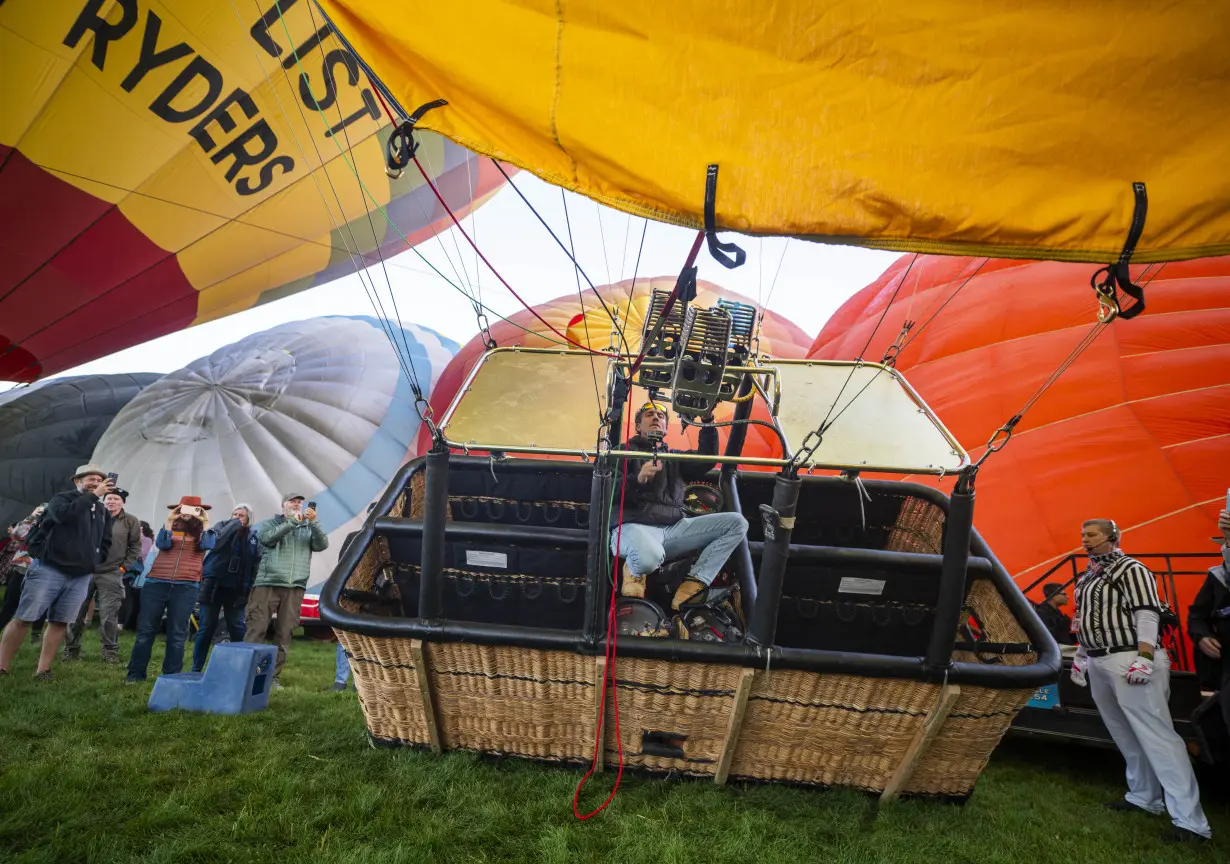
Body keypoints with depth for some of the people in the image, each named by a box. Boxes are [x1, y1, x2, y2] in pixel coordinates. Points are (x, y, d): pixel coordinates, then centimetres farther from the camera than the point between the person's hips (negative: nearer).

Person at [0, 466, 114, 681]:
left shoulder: (103, 512, 16)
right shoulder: (61, 499, 1)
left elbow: (106, 542, 23)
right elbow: (65, 514, -23)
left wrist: (93, 561, 7)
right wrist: (94, 495, -22)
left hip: (81, 576, 5)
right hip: (50, 568, -4)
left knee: (60, 622, 4)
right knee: (23, 619, -3)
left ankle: (43, 670, 9)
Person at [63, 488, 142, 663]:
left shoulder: (131, 521, 3)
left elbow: (135, 547, 4)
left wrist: (124, 567, -3)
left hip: (111, 574, -2)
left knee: (108, 615, -2)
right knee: (76, 612, 6)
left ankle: (110, 651, 9)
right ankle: (71, 649, 19)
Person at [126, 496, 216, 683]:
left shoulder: (201, 531, 9)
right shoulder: (170, 528, 11)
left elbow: (207, 545, -10)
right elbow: (162, 544, -6)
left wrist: (205, 523, -9)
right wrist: (169, 521, -8)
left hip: (186, 587, -1)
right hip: (156, 583, 1)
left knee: (177, 633, 3)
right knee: (146, 629, 5)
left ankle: (171, 676, 9)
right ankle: (135, 673, 15)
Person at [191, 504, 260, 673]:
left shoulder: (253, 537, 6)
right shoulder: (222, 526, 3)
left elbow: (256, 564, 2)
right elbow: (217, 542, -19)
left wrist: (249, 587, -5)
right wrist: (234, 524, -15)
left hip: (236, 589, 1)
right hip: (214, 585, -1)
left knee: (237, 629, 3)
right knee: (206, 628, 3)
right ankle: (196, 668, 12)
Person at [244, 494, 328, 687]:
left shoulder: (309, 528, 15)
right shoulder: (270, 523, 10)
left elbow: (322, 545, -1)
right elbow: (266, 538, -10)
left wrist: (313, 522, -14)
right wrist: (292, 522, -15)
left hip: (295, 588, 2)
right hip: (267, 584, -2)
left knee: (284, 633, 3)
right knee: (256, 629, -6)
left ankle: (274, 675, 9)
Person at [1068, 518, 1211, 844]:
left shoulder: (1130, 569, -8)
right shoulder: (1087, 576, 17)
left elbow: (1146, 613, -16)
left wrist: (1145, 657, -23)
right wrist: (1080, 655, 22)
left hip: (1128, 660, -9)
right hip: (1098, 664, 9)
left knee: (1157, 736, -9)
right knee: (1126, 736, 14)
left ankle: (1190, 821, -7)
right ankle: (1144, 797, 24)